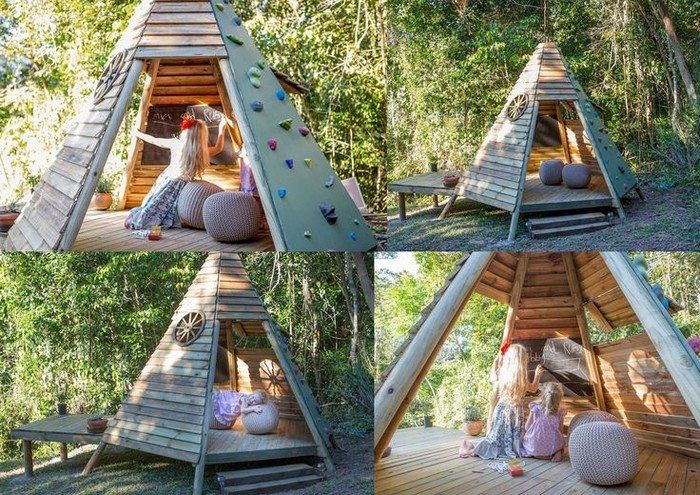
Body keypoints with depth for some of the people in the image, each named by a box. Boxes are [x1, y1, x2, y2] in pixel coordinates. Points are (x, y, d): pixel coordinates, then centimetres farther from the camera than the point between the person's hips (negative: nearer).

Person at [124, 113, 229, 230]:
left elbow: (154, 140, 4)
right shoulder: (203, 152, -15)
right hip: (180, 186, -2)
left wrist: (138, 134, 21)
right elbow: (218, 148, 6)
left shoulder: (176, 143, -9)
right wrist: (221, 129, 14)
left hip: (166, 180, 3)